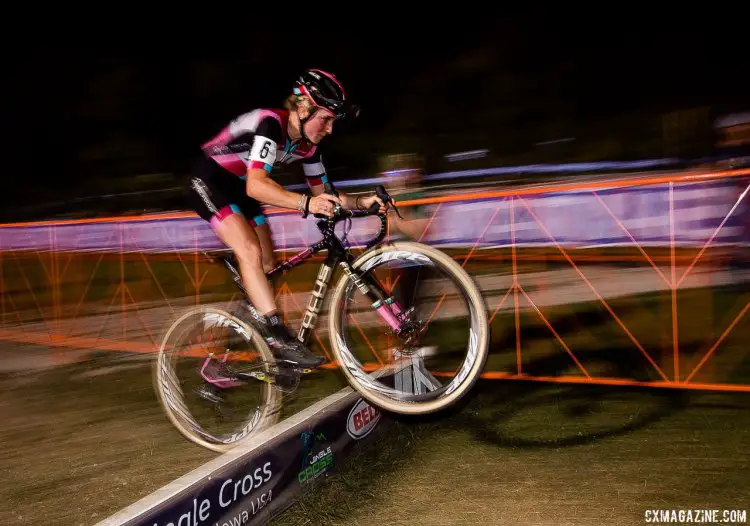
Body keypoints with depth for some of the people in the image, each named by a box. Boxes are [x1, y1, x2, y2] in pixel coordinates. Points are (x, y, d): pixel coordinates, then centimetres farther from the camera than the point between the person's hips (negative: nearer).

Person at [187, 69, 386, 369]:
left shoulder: (308, 145, -5)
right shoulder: (270, 123, -30)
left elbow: (323, 192, 2)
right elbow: (256, 185, -43)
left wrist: (360, 202, -15)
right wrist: (305, 204, -56)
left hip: (238, 188, 9)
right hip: (210, 181, -8)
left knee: (267, 265, 4)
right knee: (250, 252, -24)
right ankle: (279, 339, -23)